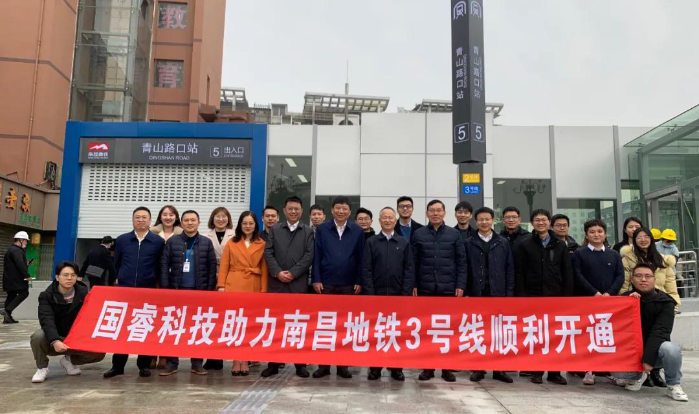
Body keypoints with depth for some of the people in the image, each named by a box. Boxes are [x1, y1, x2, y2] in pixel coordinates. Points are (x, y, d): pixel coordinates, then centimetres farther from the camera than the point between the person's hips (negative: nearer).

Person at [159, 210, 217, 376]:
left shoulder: (206, 243, 5)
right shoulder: (172, 241, 4)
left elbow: (212, 267, 4)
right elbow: (164, 265, 2)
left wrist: (210, 289, -3)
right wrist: (165, 288, -5)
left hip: (199, 291, 0)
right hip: (177, 289, 0)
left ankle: (197, 363, 13)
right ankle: (171, 362, 13)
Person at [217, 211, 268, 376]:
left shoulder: (262, 245, 6)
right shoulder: (231, 243, 9)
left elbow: (264, 269, 4)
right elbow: (224, 266, 6)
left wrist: (263, 290, -2)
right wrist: (221, 285, -4)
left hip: (254, 288, 0)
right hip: (233, 286, 0)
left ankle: (245, 360, 11)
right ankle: (236, 361, 5)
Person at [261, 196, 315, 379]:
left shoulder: (308, 231, 8)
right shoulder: (274, 229, 12)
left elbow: (309, 255, -2)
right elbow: (268, 253, 3)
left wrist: (292, 273, -11)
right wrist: (278, 272, -10)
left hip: (299, 283, -1)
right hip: (276, 283, 1)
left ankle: (300, 364, 10)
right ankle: (273, 363, 12)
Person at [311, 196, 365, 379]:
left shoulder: (357, 231, 3)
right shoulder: (322, 229, 3)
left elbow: (360, 258, 4)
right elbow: (317, 256, 2)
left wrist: (359, 282, -1)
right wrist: (316, 280, -4)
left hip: (349, 285, 0)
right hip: (326, 283, 0)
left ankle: (343, 365, 15)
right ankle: (323, 364, 12)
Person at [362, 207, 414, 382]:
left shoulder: (404, 243, 6)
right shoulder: (371, 242, 4)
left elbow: (409, 270, 2)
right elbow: (366, 270, -1)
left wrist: (406, 293, -6)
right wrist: (370, 293, -8)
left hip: (398, 294, 1)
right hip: (376, 294, 0)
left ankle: (396, 367, 15)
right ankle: (375, 367, 13)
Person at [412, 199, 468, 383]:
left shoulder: (454, 234, 5)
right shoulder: (418, 234, 5)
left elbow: (461, 261, 4)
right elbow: (413, 262, 5)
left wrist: (461, 285, -3)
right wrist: (413, 285, -2)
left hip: (449, 288, 0)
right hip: (425, 288, 0)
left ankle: (447, 368, 14)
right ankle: (427, 367, 14)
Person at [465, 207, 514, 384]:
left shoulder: (503, 242, 7)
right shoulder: (469, 243, 4)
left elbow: (509, 269, 5)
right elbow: (465, 269, 2)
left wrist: (509, 293, -1)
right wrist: (465, 292, -4)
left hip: (498, 293, 1)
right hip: (477, 293, -1)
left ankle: (499, 369, 13)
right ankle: (478, 368, 13)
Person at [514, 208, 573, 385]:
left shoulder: (560, 245, 8)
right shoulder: (524, 245, 2)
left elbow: (567, 273, 6)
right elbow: (519, 273, -1)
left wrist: (567, 296, -2)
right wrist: (521, 296, -8)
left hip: (556, 296, 2)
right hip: (532, 296, -1)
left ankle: (554, 372, 13)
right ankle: (536, 371, 12)